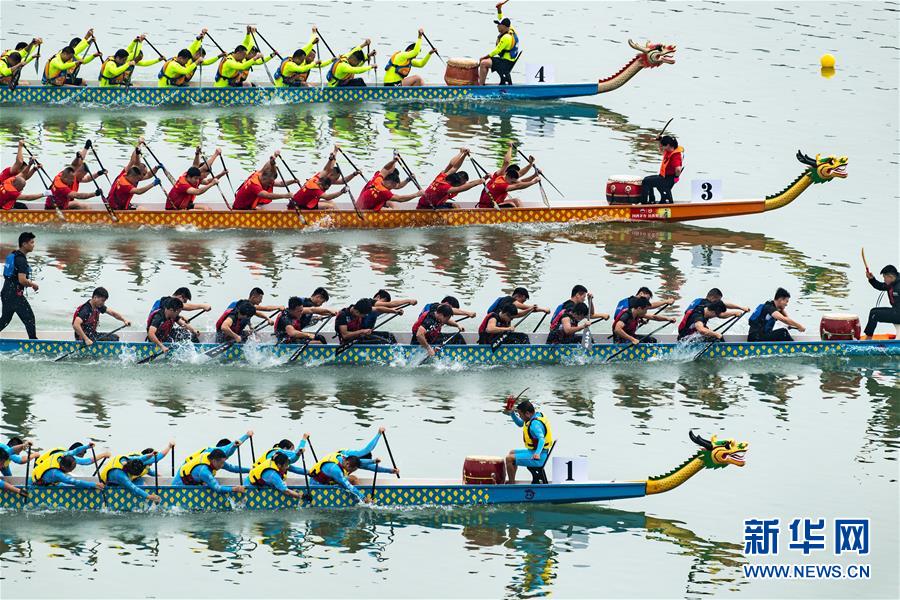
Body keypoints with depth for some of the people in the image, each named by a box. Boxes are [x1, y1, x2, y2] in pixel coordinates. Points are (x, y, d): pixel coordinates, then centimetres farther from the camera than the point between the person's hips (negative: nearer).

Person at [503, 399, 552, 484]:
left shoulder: (535, 423, -24)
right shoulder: (537, 415, 8)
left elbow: (542, 439, -38)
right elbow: (520, 424, 25)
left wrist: (537, 454, -53)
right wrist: (512, 413, 10)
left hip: (538, 458, -11)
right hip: (534, 452, 11)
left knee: (509, 459, -19)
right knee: (512, 452, 27)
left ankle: (512, 484, -7)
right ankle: (511, 481, 31)